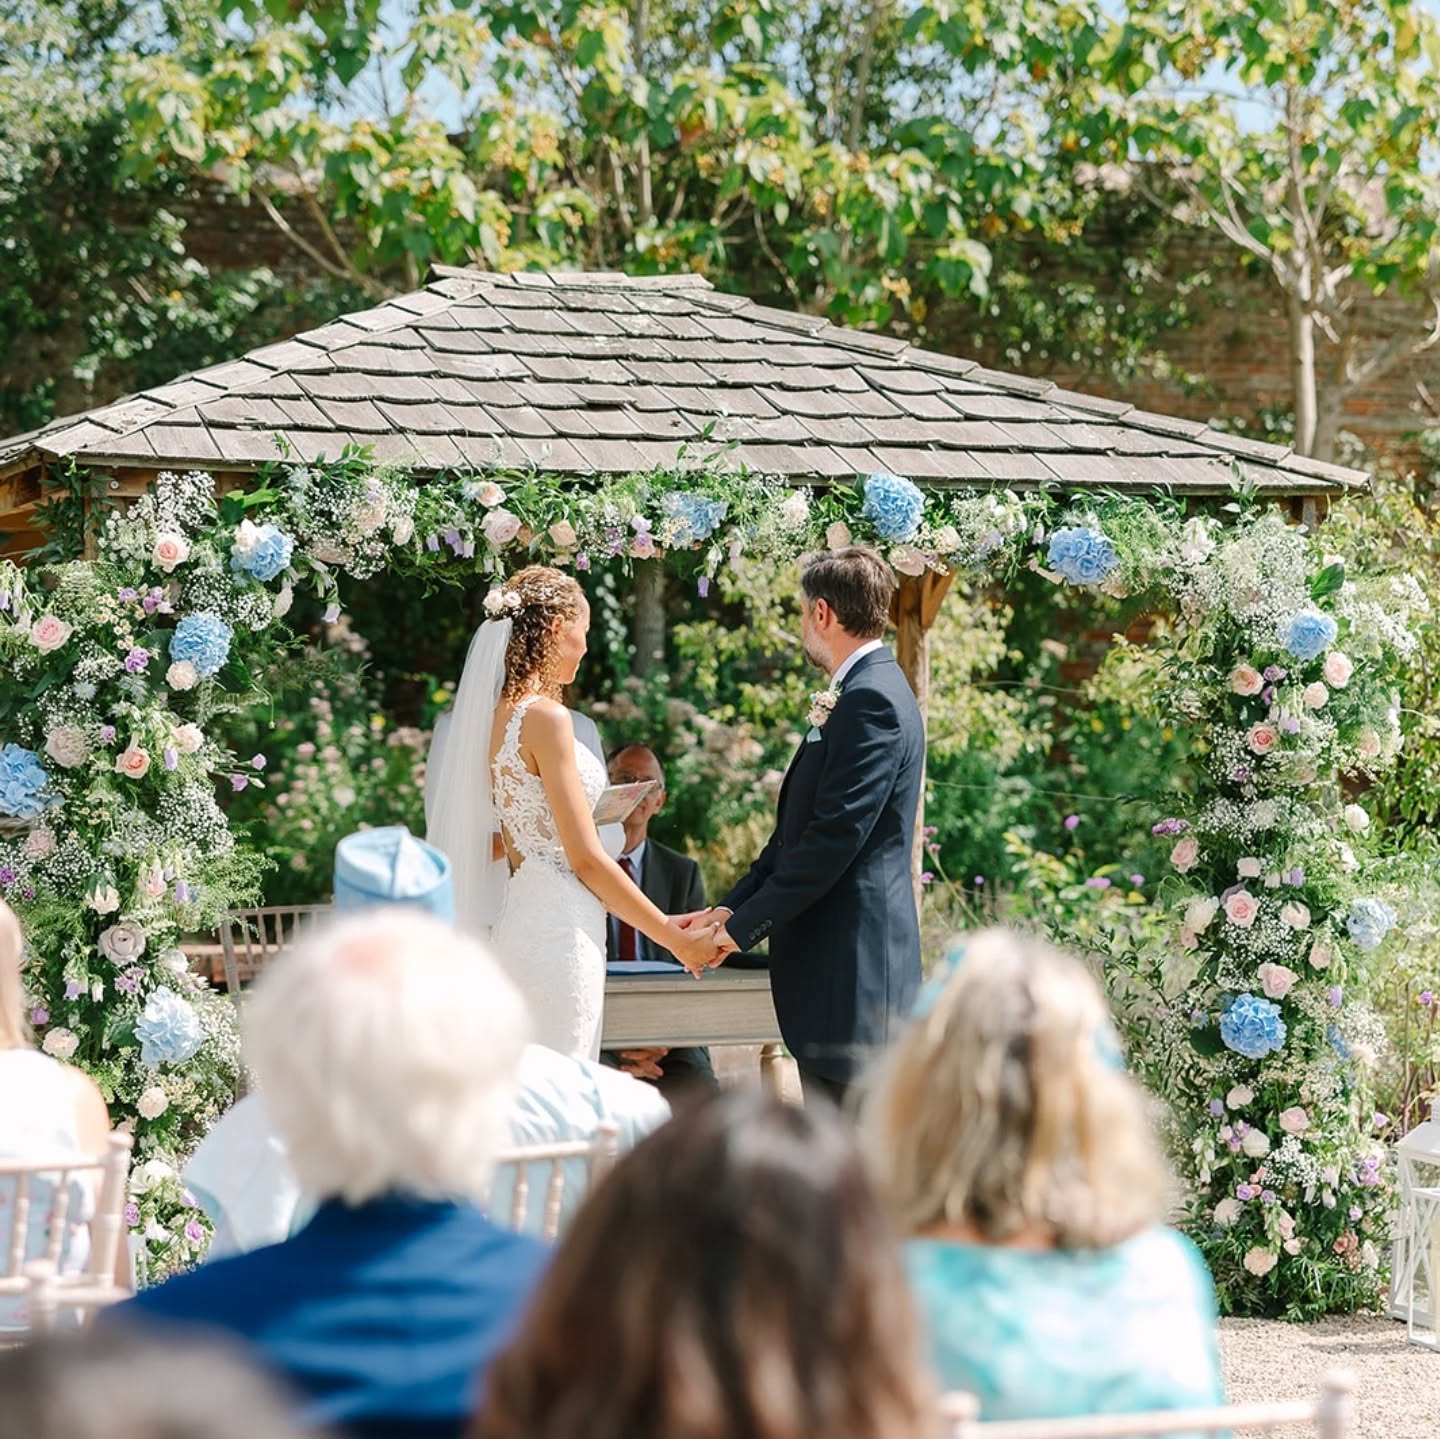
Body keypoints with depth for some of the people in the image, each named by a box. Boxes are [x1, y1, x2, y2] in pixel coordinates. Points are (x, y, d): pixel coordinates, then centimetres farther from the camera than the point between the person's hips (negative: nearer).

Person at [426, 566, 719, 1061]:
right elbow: (586, 859, -14)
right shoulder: (545, 717, -13)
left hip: (520, 921, 9)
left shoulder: (501, 713, 12)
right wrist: (675, 940, -6)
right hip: (557, 932, -9)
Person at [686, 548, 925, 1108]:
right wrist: (734, 907, 9)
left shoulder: (871, 700, -15)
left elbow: (835, 836, -20)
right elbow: (800, 827, 18)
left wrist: (744, 926, -15)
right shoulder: (863, 692, 18)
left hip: (851, 965, -10)